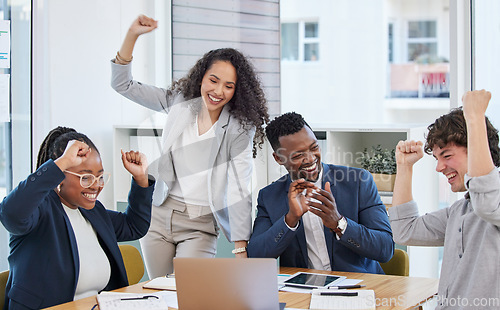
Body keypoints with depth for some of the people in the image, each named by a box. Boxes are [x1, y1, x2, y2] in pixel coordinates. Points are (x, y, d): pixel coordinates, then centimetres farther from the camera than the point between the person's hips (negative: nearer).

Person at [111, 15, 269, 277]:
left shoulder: (238, 129, -10)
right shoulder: (179, 102, 1)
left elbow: (239, 191, -14)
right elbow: (122, 85, 4)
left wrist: (241, 252, -20)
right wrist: (132, 34, -9)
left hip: (200, 224, -3)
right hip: (159, 216, 3)